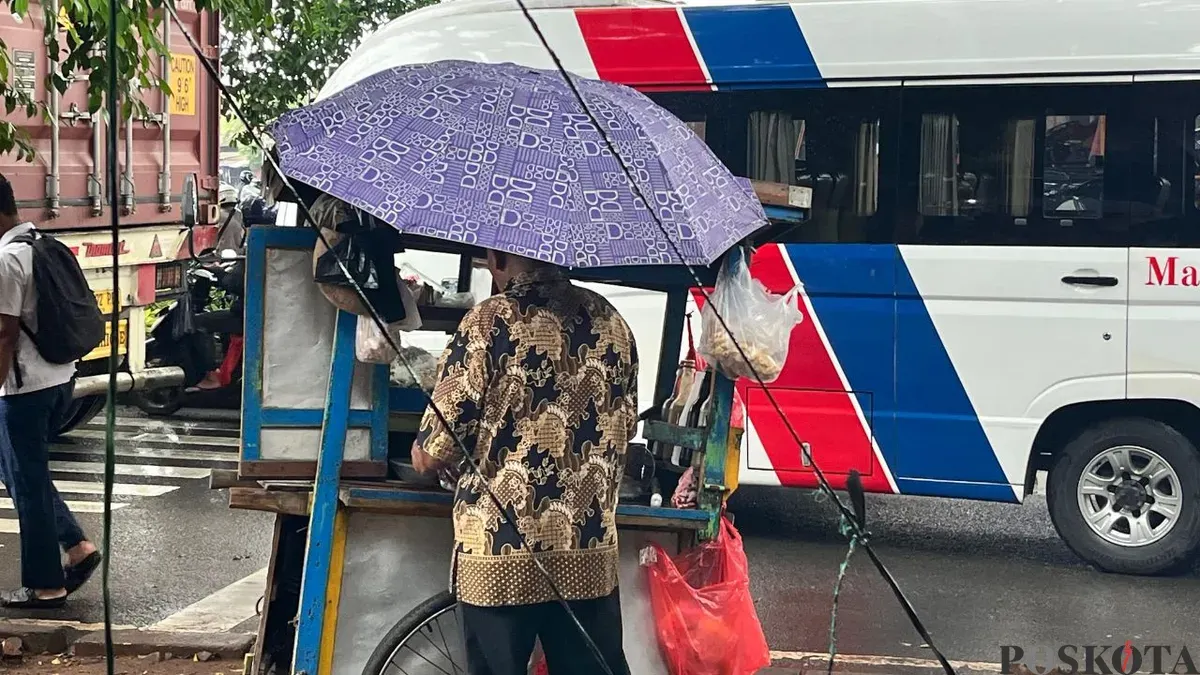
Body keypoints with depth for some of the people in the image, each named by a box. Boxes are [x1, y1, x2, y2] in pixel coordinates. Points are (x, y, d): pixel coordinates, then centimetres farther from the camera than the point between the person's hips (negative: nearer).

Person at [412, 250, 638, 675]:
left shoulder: (491, 320, -9)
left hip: (500, 558, -4)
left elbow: (432, 455, -9)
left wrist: (424, 453, 14)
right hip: (591, 555, 4)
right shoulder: (612, 322, 6)